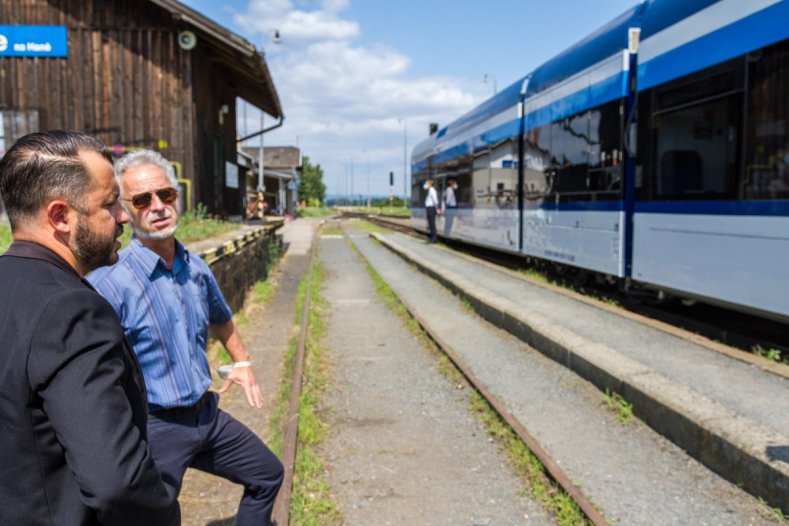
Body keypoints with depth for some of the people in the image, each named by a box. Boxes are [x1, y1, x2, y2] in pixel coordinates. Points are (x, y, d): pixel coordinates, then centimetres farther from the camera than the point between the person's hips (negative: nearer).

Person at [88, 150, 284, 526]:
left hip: (207, 415, 7)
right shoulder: (108, 282, -21)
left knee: (268, 475, 20)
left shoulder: (196, 269, 2)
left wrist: (242, 361, 23)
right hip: (154, 427, -7)